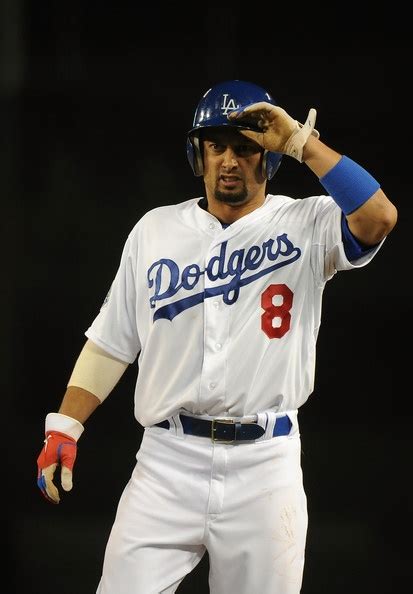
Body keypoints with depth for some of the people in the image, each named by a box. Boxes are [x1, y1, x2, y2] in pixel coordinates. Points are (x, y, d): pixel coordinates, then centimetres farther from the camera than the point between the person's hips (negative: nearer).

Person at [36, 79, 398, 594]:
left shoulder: (305, 225, 2)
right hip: (167, 461, 2)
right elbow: (111, 341, 13)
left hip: (266, 465, -2)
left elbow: (379, 218, -20)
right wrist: (64, 426, 3)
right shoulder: (155, 229, 11)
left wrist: (302, 142, -16)